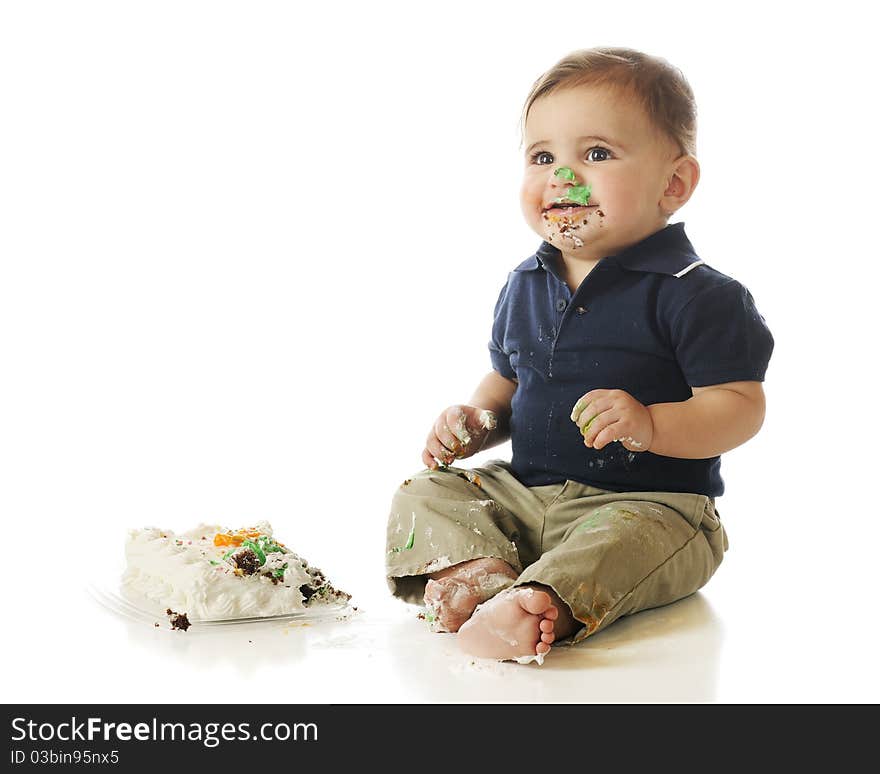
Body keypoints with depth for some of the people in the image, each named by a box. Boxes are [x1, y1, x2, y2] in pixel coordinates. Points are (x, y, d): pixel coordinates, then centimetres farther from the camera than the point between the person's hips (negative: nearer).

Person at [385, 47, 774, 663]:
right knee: (425, 494, -7)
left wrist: (650, 424, -31)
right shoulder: (525, 286, 10)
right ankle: (478, 573, -32)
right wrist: (479, 420, 1)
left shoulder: (696, 293, -11)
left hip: (649, 502, -6)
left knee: (624, 540, -36)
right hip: (519, 491, 6)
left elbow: (740, 407, -14)